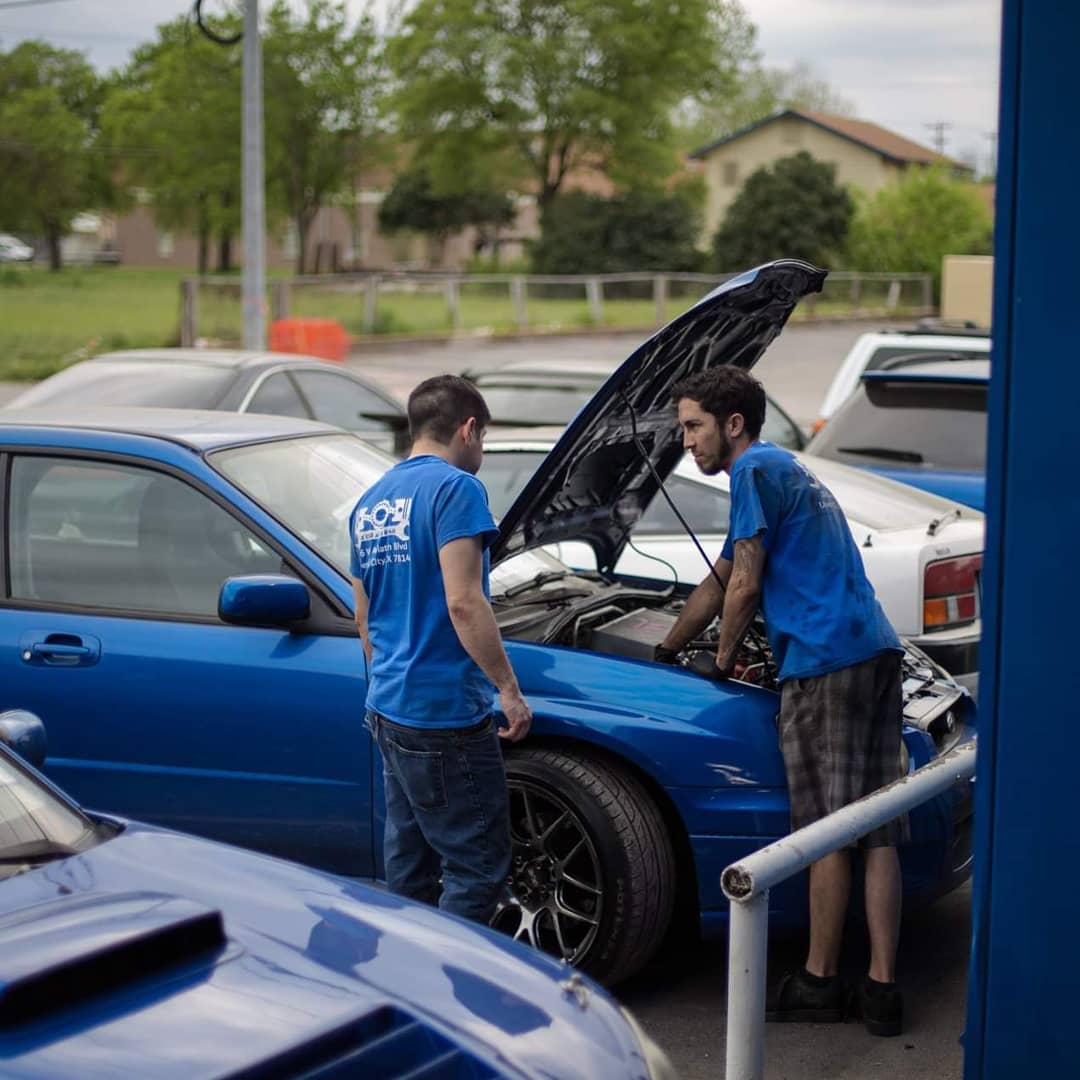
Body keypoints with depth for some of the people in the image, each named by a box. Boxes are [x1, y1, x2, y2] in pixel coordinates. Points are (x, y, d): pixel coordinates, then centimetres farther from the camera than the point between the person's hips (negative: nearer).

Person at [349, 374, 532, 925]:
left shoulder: (370, 503, 17)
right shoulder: (454, 488, -10)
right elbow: (463, 603, -19)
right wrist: (509, 689, -15)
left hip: (388, 711, 9)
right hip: (444, 714, -9)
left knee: (409, 869, 15)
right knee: (477, 867, -3)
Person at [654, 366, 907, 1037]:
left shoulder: (756, 470, -2)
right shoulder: (789, 471, 28)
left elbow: (745, 586, -8)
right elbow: (720, 584, 34)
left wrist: (725, 660, 9)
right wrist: (663, 654, 39)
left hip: (825, 662, -9)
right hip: (878, 653, 9)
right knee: (878, 830, 6)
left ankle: (821, 981, 9)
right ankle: (883, 988, 8)